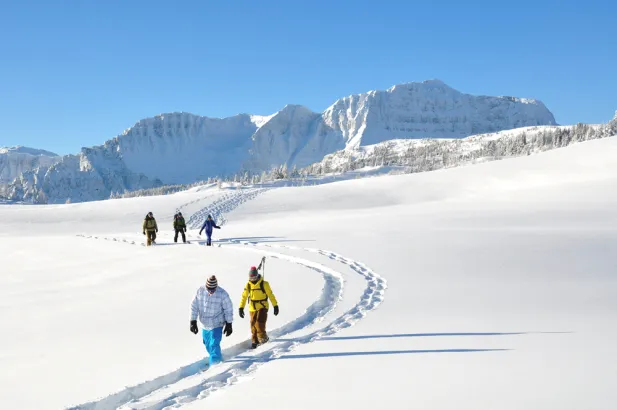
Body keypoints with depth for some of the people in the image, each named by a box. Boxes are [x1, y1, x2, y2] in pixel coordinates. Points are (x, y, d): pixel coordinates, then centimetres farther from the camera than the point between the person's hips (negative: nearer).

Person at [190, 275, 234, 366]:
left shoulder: (222, 294, -18)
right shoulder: (200, 291, -11)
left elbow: (228, 310, -9)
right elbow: (194, 306, -2)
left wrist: (229, 324, -7)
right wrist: (193, 322, -3)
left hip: (217, 325, -5)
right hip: (205, 325, 5)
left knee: (214, 345, -15)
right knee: (208, 345, 21)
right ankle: (218, 358, 45)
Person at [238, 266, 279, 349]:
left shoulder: (264, 284, -10)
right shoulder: (248, 285, 0)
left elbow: (271, 295, -7)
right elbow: (244, 296, 3)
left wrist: (275, 306, -8)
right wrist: (241, 308, -3)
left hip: (262, 307, -4)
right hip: (253, 308, 4)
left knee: (260, 322, -18)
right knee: (253, 324, 6)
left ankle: (262, 337, 1)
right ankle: (254, 341, 19)